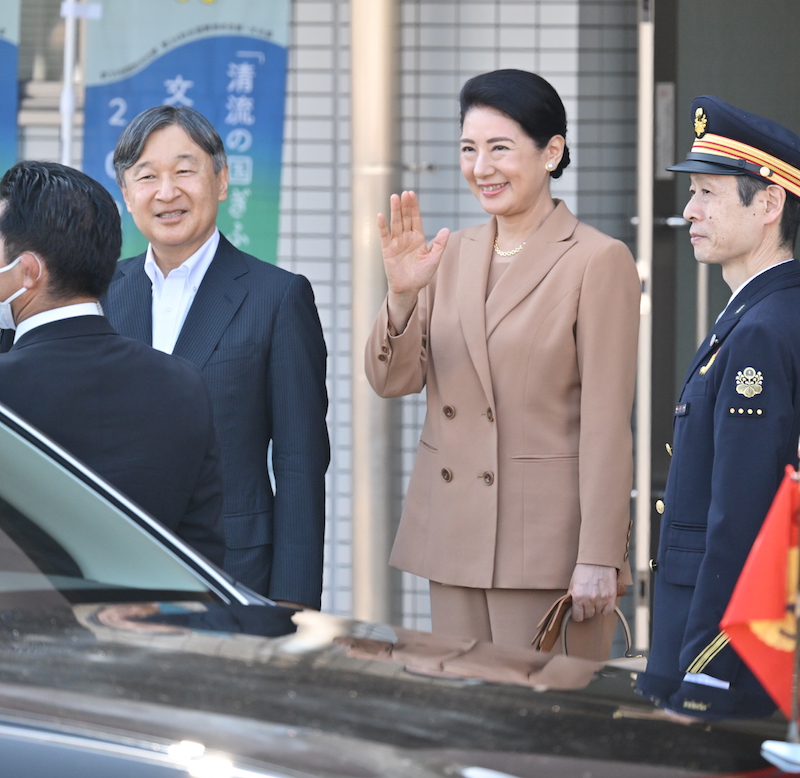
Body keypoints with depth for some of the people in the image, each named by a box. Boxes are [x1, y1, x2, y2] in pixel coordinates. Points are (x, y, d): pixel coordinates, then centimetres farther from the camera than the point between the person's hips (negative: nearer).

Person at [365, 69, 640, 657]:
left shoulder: (599, 261, -7)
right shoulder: (451, 255, 11)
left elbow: (606, 425, -10)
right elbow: (392, 381, 6)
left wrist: (599, 559, -14)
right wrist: (402, 296, -13)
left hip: (549, 540, -6)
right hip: (455, 536, 6)